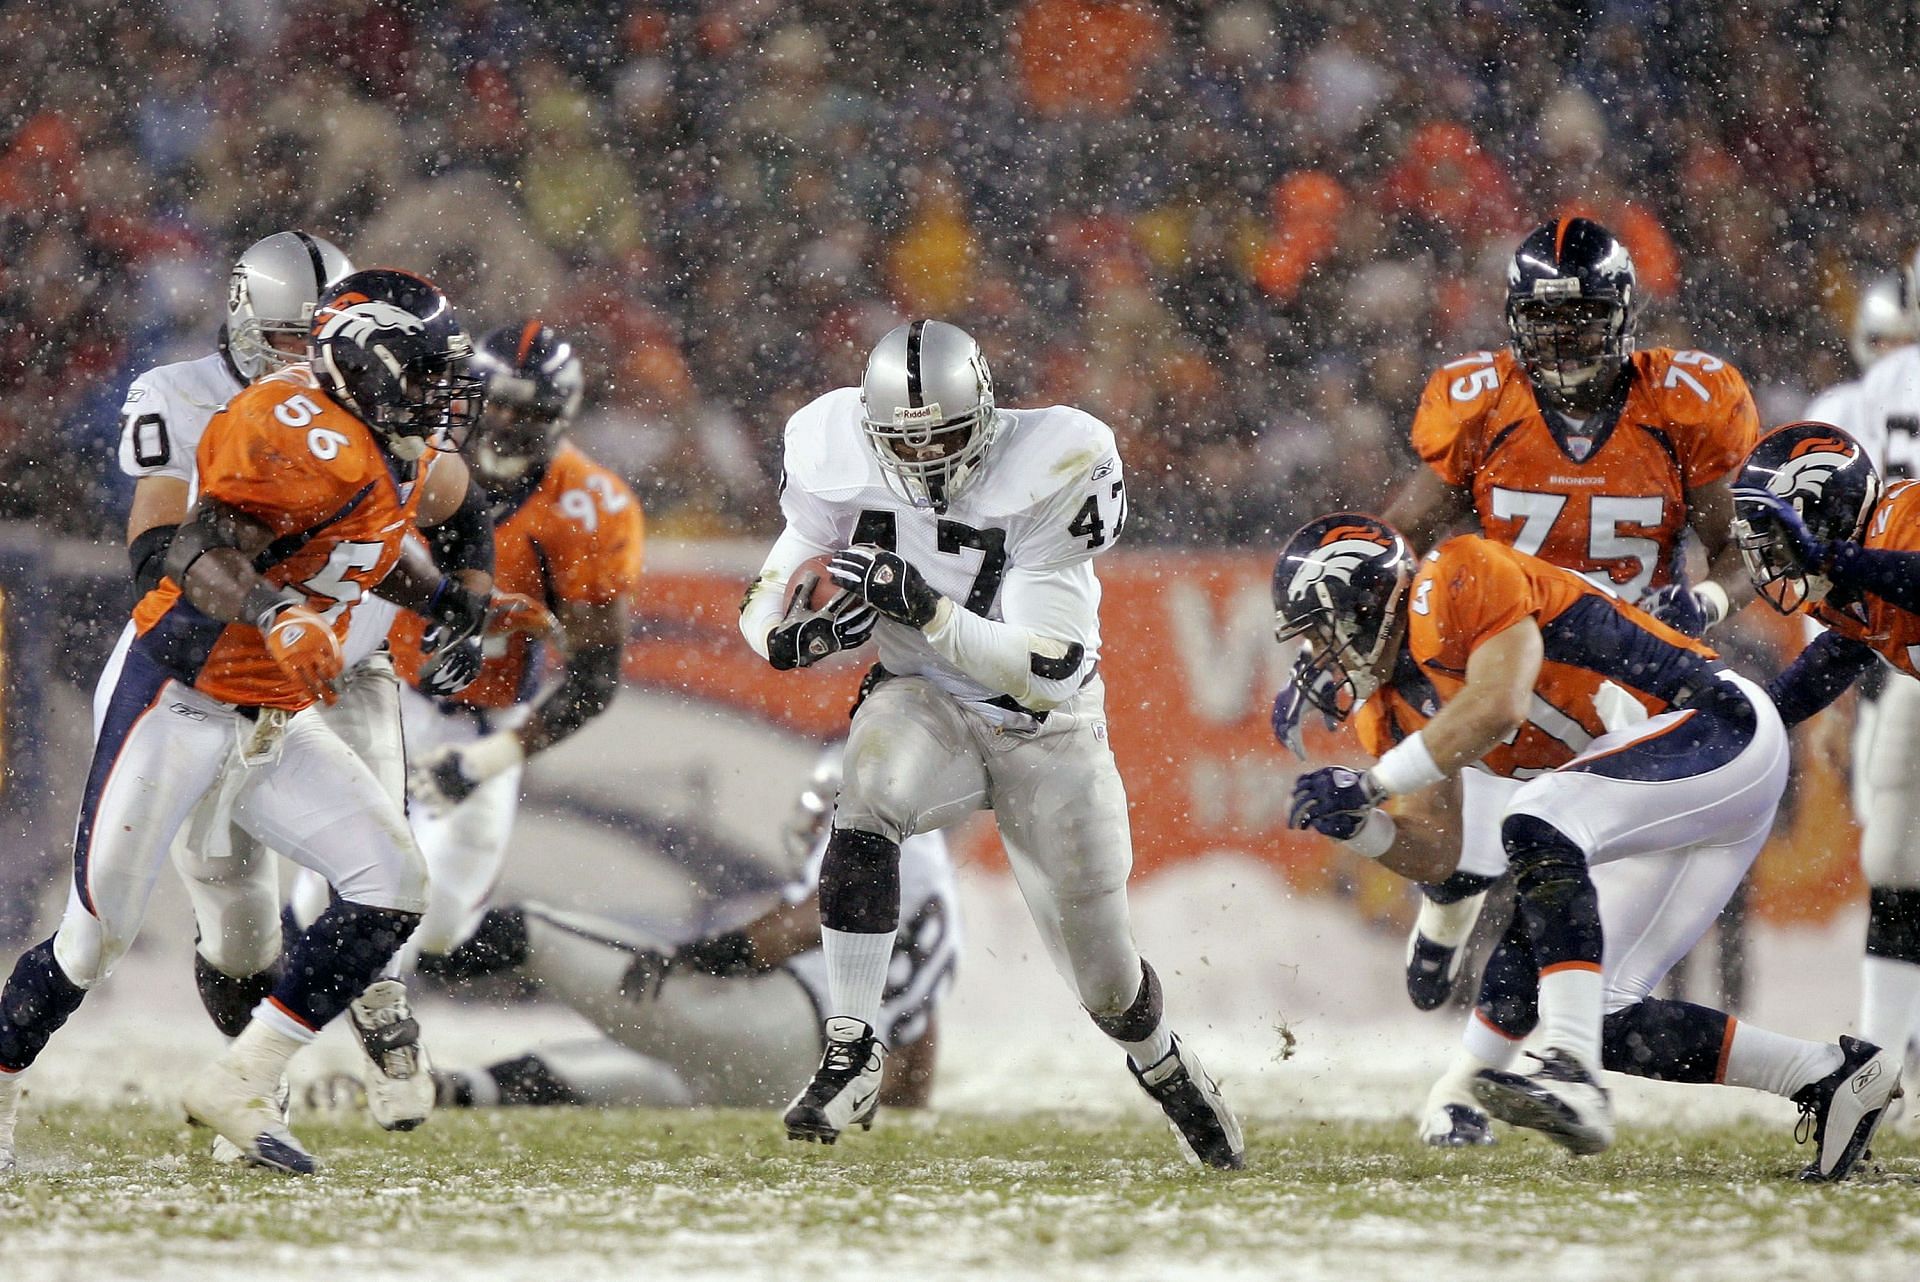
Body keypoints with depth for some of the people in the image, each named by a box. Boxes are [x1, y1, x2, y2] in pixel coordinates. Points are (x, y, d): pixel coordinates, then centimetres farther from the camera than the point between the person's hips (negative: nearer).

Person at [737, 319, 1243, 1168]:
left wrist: (928, 610, -41)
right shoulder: (847, 468, -14)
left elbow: (1051, 675, -29)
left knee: (1105, 977, 7)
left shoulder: (1044, 478, -25)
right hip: (925, 709, 1)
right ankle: (851, 1055, -30)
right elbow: (765, 603, -4)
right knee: (870, 793, -35)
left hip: (1048, 738, -1)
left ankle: (1166, 1069, 44)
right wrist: (797, 635, -29)